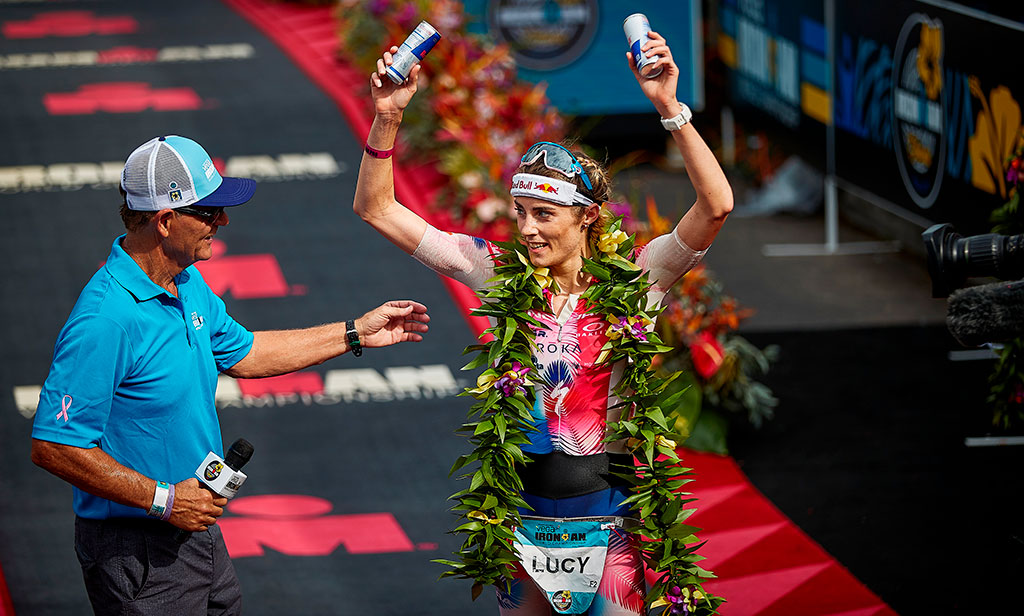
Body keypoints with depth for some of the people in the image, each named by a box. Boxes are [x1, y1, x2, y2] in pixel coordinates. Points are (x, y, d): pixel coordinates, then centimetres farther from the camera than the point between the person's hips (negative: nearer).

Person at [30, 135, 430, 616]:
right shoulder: (106, 320, -26)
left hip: (197, 533, 9)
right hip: (137, 553, -9)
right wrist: (162, 500, -22)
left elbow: (241, 353, 23)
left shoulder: (187, 284, 5)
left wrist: (356, 334, 22)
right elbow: (53, 446, -26)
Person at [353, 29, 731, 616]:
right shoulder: (502, 275, 1)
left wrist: (670, 109, -31)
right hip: (523, 496, 3)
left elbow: (717, 205, -23)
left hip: (605, 501, -3)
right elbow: (378, 209, 2)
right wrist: (388, 117, -11)